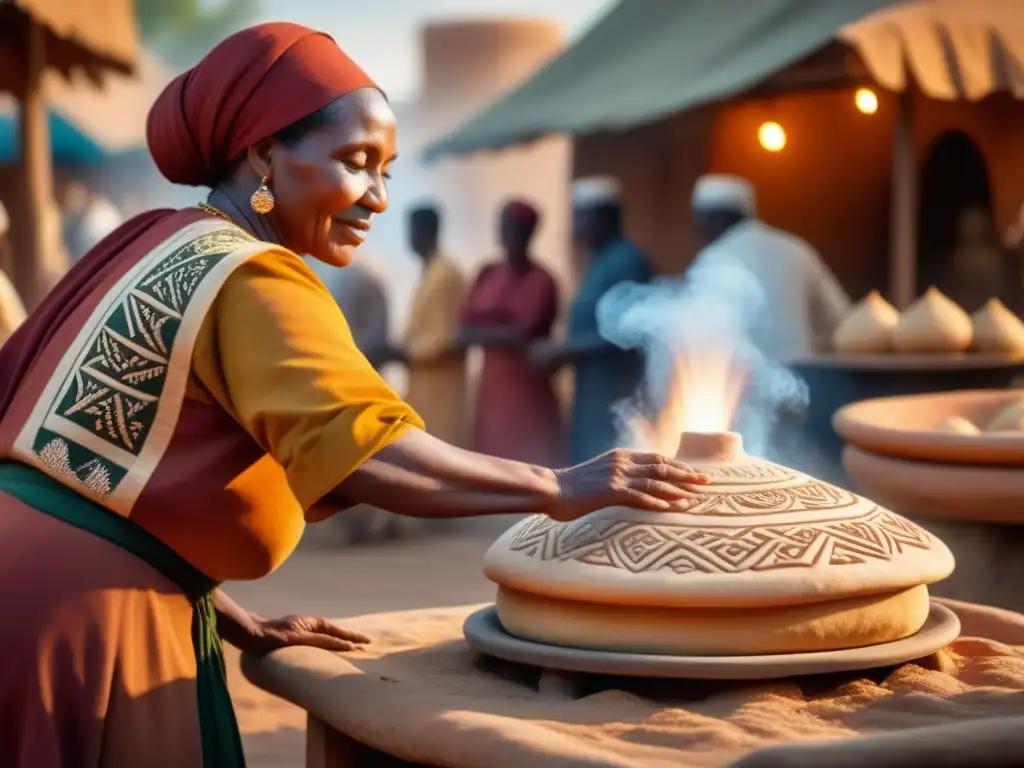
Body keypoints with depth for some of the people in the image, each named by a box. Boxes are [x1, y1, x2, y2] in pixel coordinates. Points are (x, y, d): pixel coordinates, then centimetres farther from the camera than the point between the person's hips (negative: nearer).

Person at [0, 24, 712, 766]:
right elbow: (360, 451, -27)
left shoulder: (149, 246, 15)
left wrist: (238, 623, 16)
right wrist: (557, 489, -20)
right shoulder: (253, 282, -12)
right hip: (85, 611, -9)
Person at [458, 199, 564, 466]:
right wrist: (505, 332, -10)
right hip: (493, 389, 5)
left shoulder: (541, 280, -7)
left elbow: (526, 332, -15)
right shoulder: (487, 275, 9)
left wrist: (485, 331, -3)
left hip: (528, 389, -5)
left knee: (533, 463, -8)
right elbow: (465, 331, 4)